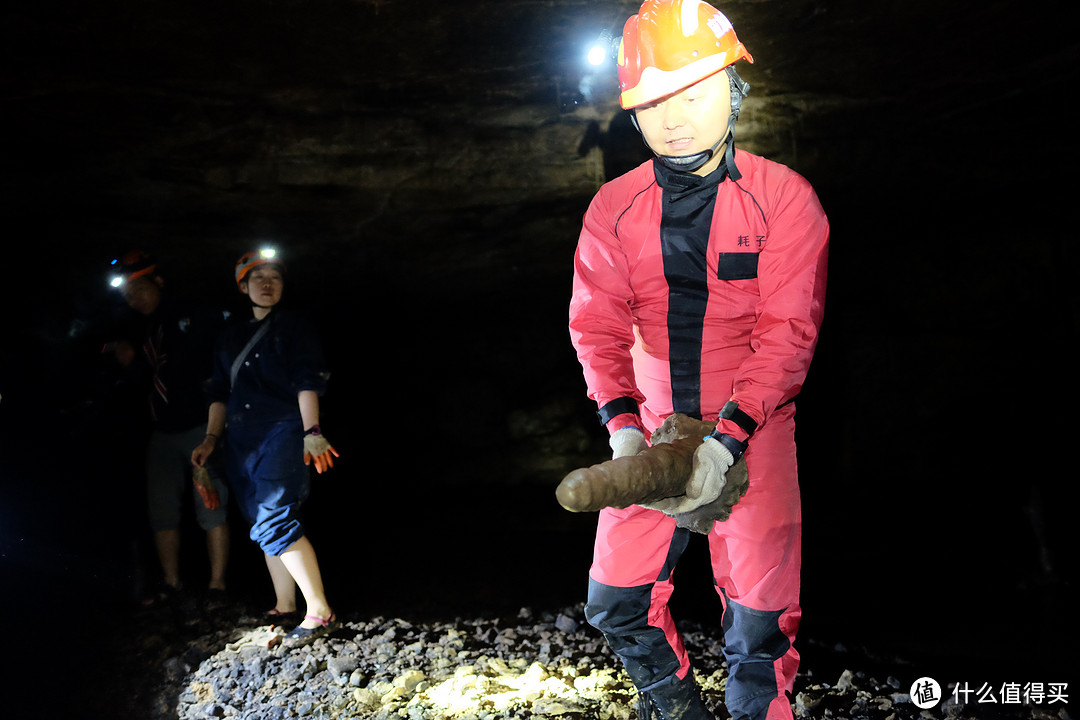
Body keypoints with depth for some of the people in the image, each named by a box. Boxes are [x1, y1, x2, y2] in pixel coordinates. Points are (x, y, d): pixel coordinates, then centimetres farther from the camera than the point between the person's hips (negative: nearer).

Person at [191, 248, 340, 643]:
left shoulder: (294, 325, 1)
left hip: (282, 433, -7)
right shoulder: (232, 335, 17)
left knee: (275, 523, -17)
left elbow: (307, 382, -9)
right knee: (264, 525, 8)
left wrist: (312, 432, -18)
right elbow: (220, 392, 21)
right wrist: (211, 439, 14)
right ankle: (285, 605, 17)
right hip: (242, 441, 7)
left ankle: (319, 610, -13)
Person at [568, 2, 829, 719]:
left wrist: (728, 438, -23)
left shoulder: (785, 198, -7)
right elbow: (599, 326, -2)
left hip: (752, 430, -3)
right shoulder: (614, 209, 2)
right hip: (652, 427, 3)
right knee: (614, 601, 5)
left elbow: (788, 331, -12)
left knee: (760, 618, 0)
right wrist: (621, 424, -19)